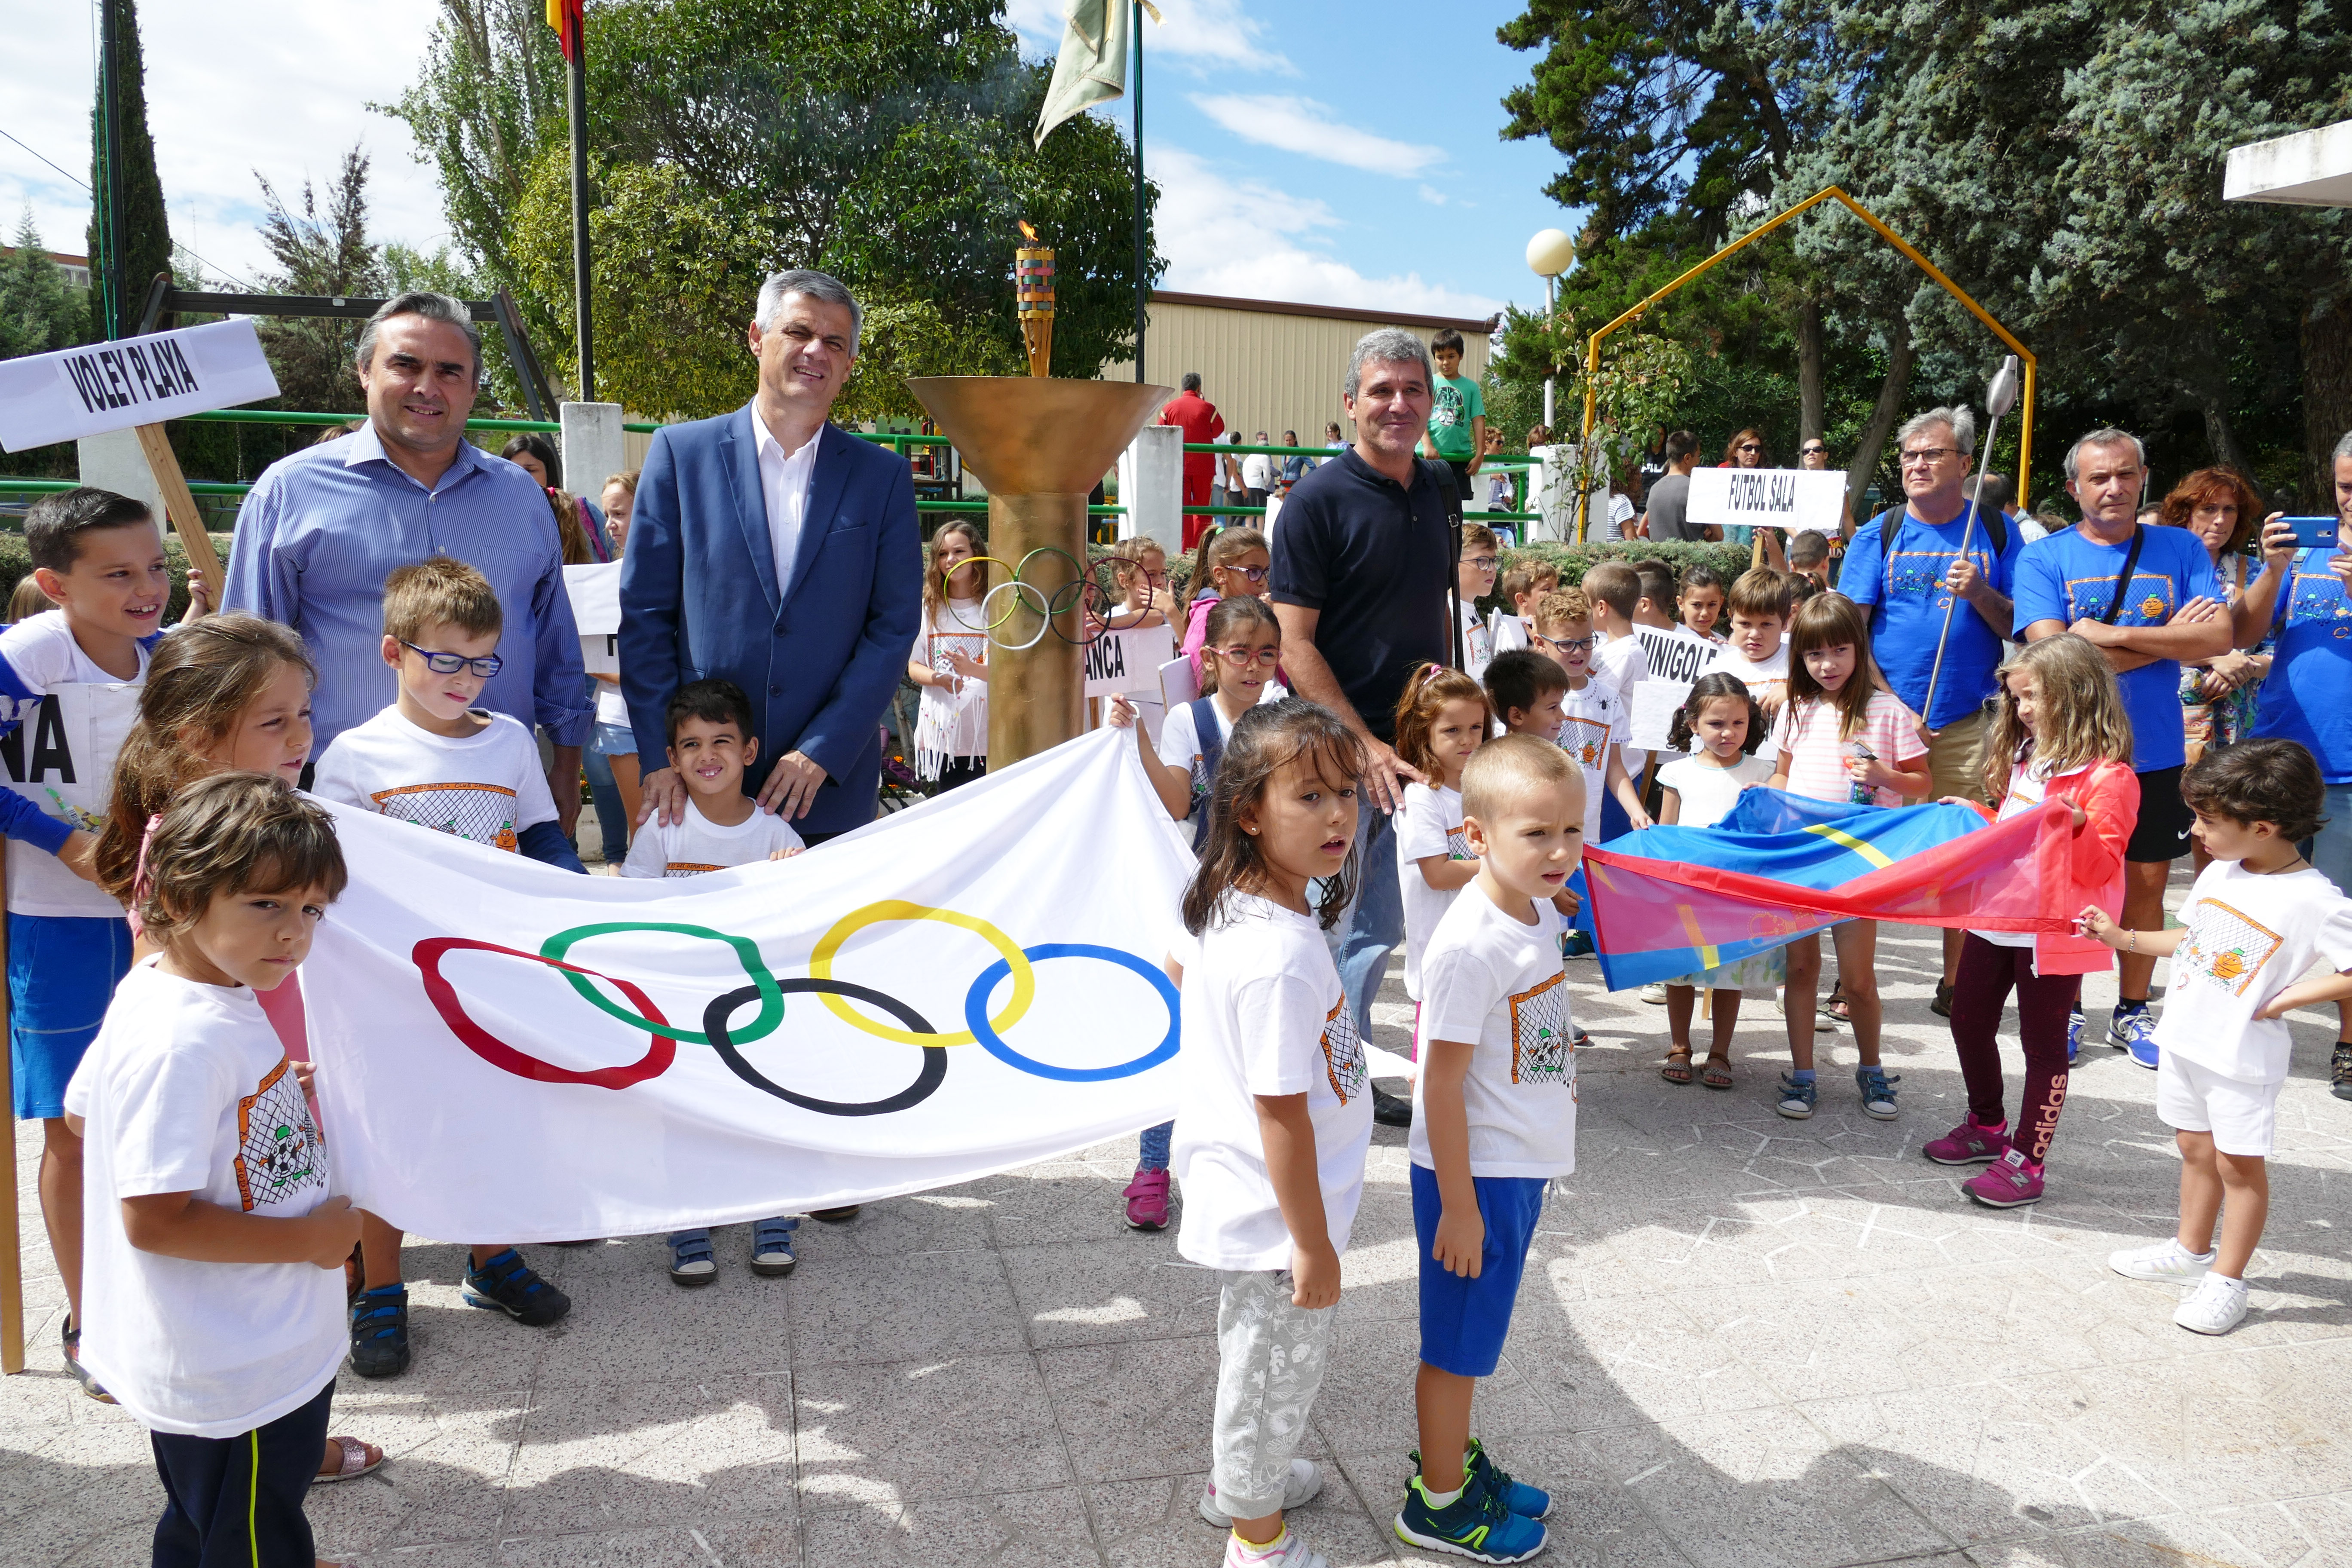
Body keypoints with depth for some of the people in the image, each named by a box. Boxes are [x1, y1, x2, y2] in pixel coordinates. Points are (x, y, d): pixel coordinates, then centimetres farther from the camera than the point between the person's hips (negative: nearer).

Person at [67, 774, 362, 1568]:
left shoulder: (152, 989, 0)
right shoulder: (187, 1043, -31)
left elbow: (84, 1110, 15)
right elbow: (155, 1218, -31)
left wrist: (269, 1099, 10)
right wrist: (312, 1239, -21)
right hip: (238, 1378, -10)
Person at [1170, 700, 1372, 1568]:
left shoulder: (1226, 904, -6)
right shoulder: (1282, 958, -34)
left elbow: (1179, 966, 16)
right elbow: (1282, 1114, -29)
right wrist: (1313, 1245, -19)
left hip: (1236, 1193, 9)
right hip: (1276, 1214, -9)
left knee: (1254, 1356, 30)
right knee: (1278, 1371, 14)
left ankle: (1241, 1478, 54)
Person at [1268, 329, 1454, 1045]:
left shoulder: (1437, 489, 10)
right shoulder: (1318, 498, -10)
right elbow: (1296, 644, -14)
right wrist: (1366, 744, -17)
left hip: (1411, 747, 6)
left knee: (1382, 929, 15)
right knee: (1331, 927, 3)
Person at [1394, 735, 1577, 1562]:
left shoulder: (1542, 913, 1)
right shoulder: (1470, 946, -26)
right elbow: (1442, 1086, -22)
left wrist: (1539, 1162, 18)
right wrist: (1459, 1206, -17)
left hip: (1523, 1164, 8)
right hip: (1476, 1174, -8)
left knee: (1478, 1331, 23)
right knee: (1457, 1342, 9)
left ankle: (1458, 1459, 41)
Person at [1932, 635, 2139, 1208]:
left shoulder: (2107, 776, -14)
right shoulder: (2026, 757, 12)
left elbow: (2101, 866, -19)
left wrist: (2077, 826, -35)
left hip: (2052, 935, -9)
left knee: (2044, 1044, 3)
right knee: (1969, 1020, 17)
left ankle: (2026, 1162, 13)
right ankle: (1987, 1128, 36)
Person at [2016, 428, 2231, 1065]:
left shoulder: (2181, 549, 4)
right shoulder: (2044, 558, -4)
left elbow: (2218, 638, -9)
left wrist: (2113, 634, -17)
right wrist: (2167, 639, -12)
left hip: (2154, 751, 2)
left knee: (2147, 882, 11)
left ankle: (2132, 1012, 26)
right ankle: (2066, 1009, 23)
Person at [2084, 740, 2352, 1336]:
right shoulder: (2220, 873, 2)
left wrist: (2289, 996, -21)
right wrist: (2123, 938, 10)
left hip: (2243, 1057, -7)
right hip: (2183, 1039, 7)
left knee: (2239, 1164, 6)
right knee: (2196, 1150, 20)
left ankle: (2227, 1281, 19)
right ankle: (2191, 1250, 36)